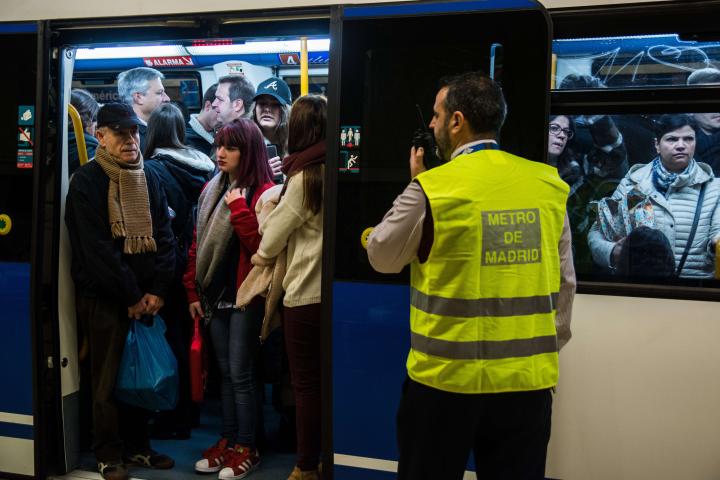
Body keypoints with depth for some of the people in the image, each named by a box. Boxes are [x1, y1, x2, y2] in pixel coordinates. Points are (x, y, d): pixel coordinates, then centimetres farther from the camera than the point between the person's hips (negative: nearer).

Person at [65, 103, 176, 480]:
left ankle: (137, 446, 25)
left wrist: (157, 290, -4)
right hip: (103, 297, -5)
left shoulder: (149, 179, 9)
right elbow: (97, 248, -15)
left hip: (145, 297, 5)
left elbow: (164, 237, 6)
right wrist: (131, 296, -13)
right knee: (108, 378, 4)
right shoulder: (87, 181, -8)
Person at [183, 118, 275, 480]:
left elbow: (261, 246, -19)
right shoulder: (211, 190, 11)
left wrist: (239, 208, -20)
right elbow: (197, 243, 13)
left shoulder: (264, 192, -10)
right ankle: (228, 440, 25)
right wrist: (193, 291, 10)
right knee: (225, 372, 14)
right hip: (215, 294, 7)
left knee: (241, 374, 0)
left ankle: (246, 448, 14)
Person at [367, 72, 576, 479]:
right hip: (529, 380, 4)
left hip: (447, 377, -3)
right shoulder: (549, 185, 1)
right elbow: (565, 282, 8)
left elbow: (382, 257, 3)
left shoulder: (432, 188, -12)